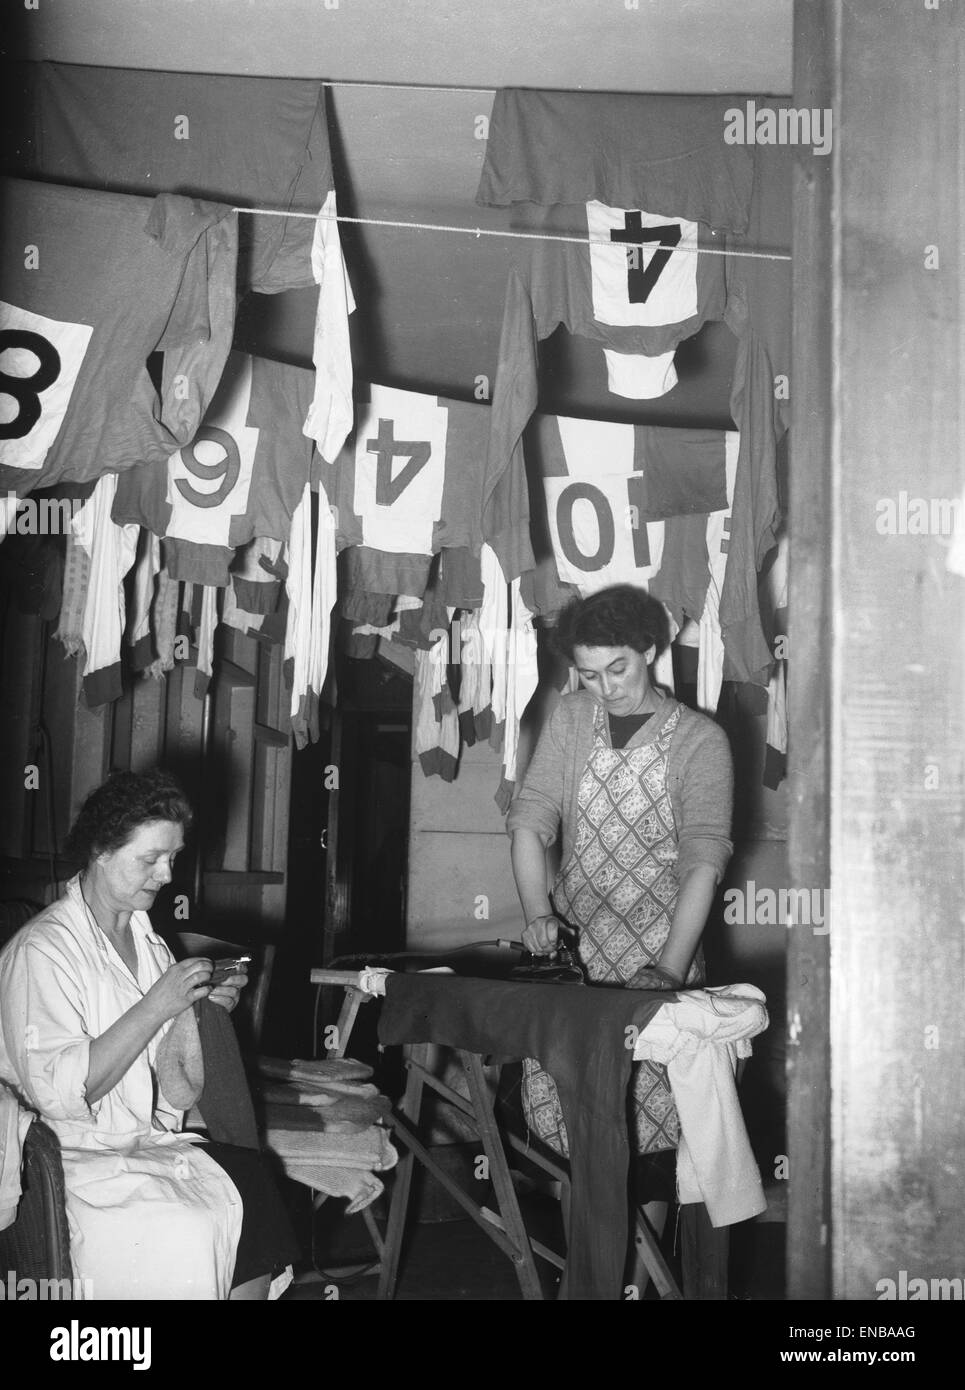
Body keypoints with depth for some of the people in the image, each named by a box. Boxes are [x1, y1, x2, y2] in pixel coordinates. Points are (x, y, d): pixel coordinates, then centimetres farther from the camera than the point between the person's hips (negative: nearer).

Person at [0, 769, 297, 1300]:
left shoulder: (146, 940, 14)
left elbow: (175, 1090, 13)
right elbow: (59, 1093, -20)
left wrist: (201, 1007, -5)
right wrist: (156, 1006, -20)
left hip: (155, 1141, 7)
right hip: (80, 1156, -6)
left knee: (255, 1187, -19)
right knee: (184, 1233, -27)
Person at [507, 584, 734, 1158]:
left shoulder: (700, 739, -4)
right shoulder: (570, 719, 8)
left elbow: (704, 856, -13)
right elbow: (530, 819, 5)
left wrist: (671, 970, -24)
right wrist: (538, 912, -12)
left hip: (660, 945, -3)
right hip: (573, 938, 3)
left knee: (655, 1100, -12)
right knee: (550, 1095, -4)